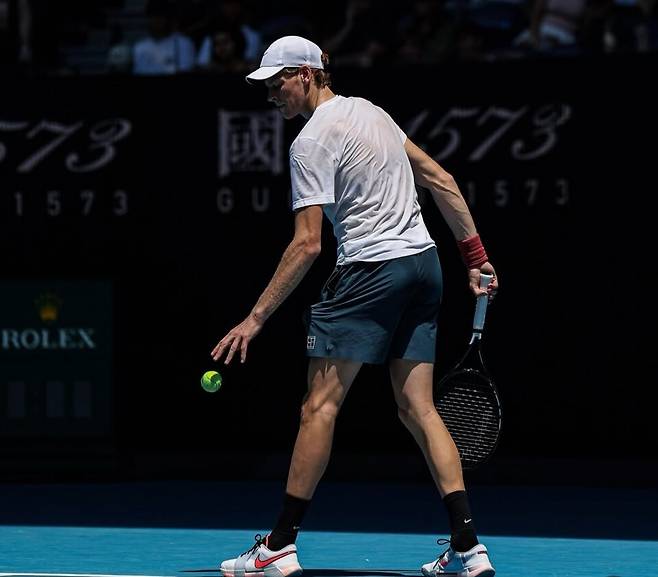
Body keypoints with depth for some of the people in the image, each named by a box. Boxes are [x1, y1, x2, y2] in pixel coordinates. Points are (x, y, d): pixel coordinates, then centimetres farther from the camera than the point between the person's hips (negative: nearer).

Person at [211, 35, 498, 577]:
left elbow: (307, 244, -15)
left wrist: (256, 317, -13)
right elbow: (440, 179, 16)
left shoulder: (312, 141, -10)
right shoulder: (370, 111, 15)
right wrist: (476, 256, 18)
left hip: (371, 271, -8)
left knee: (321, 405, -2)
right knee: (418, 408, 7)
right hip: (423, 263, 8)